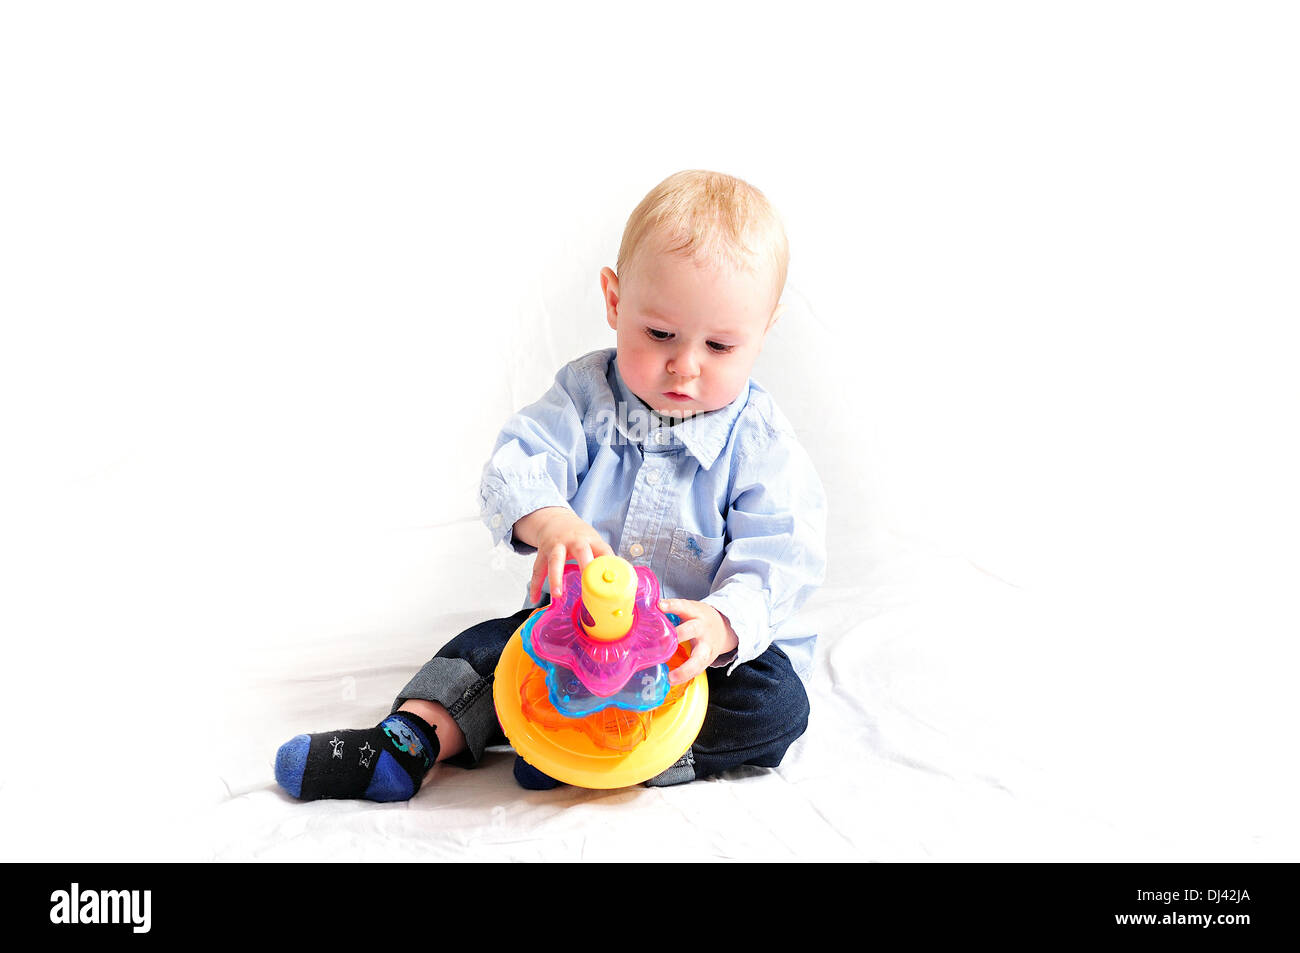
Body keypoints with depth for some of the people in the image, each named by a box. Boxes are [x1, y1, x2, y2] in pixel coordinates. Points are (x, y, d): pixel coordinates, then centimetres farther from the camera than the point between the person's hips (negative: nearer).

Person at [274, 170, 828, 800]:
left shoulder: (760, 441, -12)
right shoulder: (587, 393, -6)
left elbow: (776, 563, -18)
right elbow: (516, 467, -18)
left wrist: (724, 624, -40)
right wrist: (549, 521, -42)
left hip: (696, 640, -2)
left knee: (778, 701, -27)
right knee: (489, 645, -14)